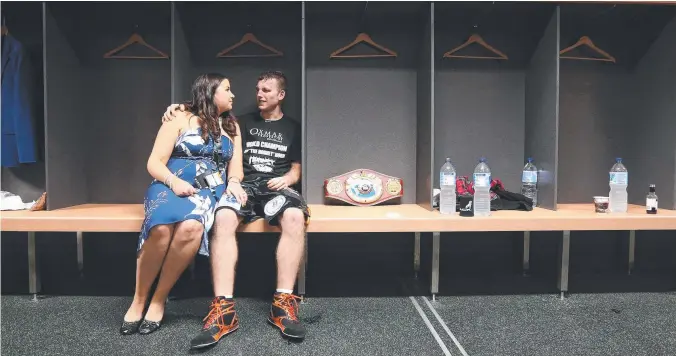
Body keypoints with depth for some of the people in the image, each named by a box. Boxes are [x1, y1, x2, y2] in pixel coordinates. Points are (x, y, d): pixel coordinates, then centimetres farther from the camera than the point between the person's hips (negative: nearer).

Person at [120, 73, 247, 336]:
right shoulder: (180, 119, 7)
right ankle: (138, 301, -15)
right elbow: (154, 163, 1)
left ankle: (158, 301, -19)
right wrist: (174, 181, -19)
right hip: (169, 186, -2)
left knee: (191, 226, -36)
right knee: (162, 227, -37)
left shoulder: (232, 127, 20)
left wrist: (233, 182, -9)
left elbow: (235, 167, 14)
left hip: (209, 192, 2)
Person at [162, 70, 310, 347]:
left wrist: (287, 179, -6)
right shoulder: (243, 122, 21)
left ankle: (283, 303, -35)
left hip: (277, 187, 0)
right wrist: (181, 109, 0)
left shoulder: (292, 127, 19)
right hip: (244, 185, 1)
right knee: (223, 218, -36)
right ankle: (223, 309, -39)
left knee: (295, 217, -38)